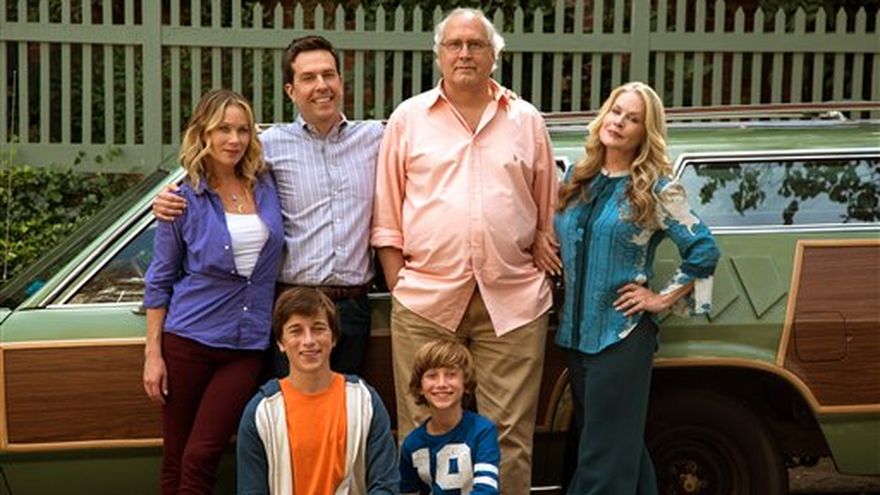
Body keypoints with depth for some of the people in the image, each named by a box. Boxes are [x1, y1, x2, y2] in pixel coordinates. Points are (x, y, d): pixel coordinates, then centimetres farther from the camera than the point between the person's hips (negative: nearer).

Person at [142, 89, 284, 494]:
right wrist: (153, 354, -2)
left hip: (248, 345, 1)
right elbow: (160, 281, 3)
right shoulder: (185, 199, -2)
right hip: (189, 339, -1)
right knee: (175, 459, 5)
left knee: (200, 459, -5)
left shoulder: (267, 187, 5)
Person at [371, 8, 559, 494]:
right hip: (425, 300, 0)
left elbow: (548, 214, 15)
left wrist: (540, 267, 6)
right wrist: (398, 286, 3)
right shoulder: (408, 118, 9)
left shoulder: (527, 121, 11)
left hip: (513, 302, 1)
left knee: (509, 435, 3)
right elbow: (386, 218, 9)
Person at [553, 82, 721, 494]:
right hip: (577, 332, 6)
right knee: (622, 445, 16)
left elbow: (704, 249, -9)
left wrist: (662, 300, -9)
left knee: (604, 457, -3)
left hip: (623, 333, -6)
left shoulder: (657, 190, -8)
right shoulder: (577, 179, 8)